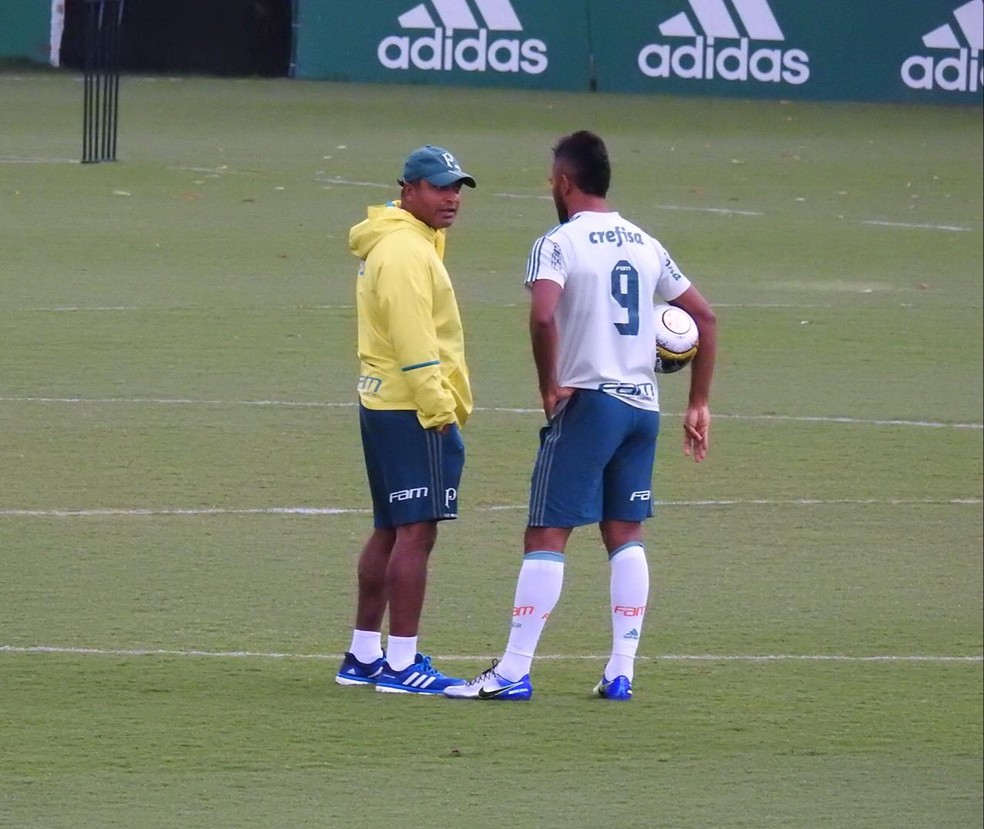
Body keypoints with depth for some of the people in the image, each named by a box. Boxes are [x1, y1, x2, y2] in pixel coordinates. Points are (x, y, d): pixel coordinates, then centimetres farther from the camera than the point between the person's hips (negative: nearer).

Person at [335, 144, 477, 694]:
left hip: (383, 403, 11)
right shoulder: (407, 252, -14)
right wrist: (438, 408, -20)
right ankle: (401, 664, -11)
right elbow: (412, 340, -21)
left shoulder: (398, 243, 19)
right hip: (414, 411, -11)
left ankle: (363, 656, 21)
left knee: (390, 532, 15)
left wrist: (442, 403, 19)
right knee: (416, 532, -10)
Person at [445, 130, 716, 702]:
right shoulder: (646, 245, 13)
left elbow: (543, 316, -26)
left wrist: (551, 387, -12)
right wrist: (699, 406, 20)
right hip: (644, 404, 6)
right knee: (626, 535, 11)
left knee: (547, 537, -4)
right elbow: (705, 318, 17)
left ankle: (514, 672, -6)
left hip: (588, 401, -6)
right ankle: (622, 672, 8)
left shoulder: (560, 243, -8)